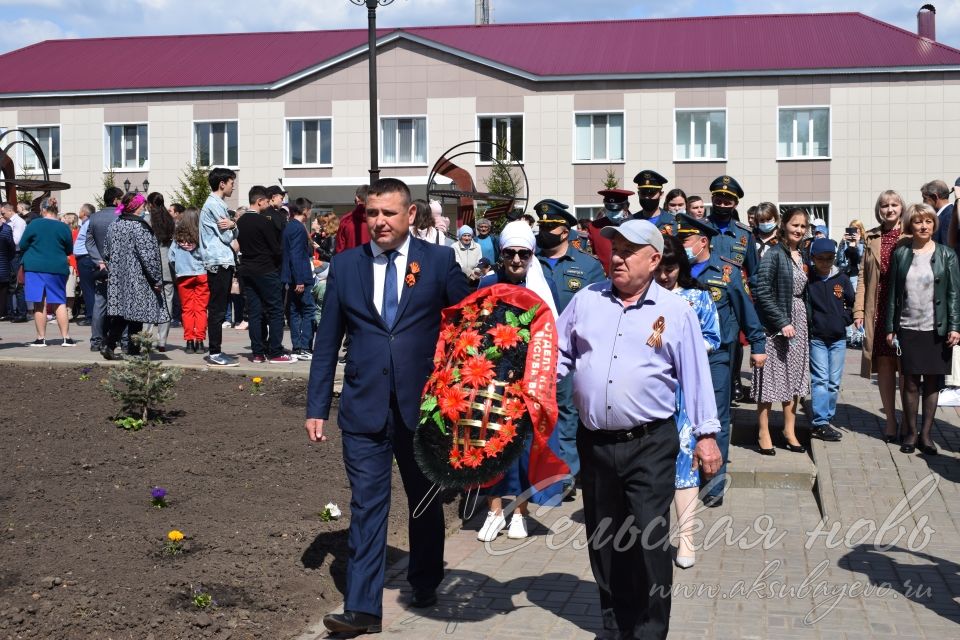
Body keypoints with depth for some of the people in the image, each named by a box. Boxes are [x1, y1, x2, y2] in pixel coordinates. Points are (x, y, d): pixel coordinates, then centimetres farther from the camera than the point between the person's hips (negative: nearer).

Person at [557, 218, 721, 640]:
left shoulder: (676, 312, -2)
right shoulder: (586, 301, 7)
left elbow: (696, 377, -1)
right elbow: (560, 356, 11)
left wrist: (706, 434, -4)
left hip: (650, 445, -4)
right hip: (593, 442, 4)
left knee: (648, 541, -5)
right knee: (603, 541, 13)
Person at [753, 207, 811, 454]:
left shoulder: (803, 256, 11)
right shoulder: (774, 254, -10)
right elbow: (762, 292, -16)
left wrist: (806, 320, 8)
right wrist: (782, 322, -18)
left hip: (798, 324, 7)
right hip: (775, 325, -7)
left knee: (794, 378, 10)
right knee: (771, 377, -2)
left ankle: (789, 430, 20)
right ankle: (764, 432, 6)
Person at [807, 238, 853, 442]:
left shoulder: (842, 279, 4)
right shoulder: (808, 279, -5)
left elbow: (853, 303, 13)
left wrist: (845, 319, 2)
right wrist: (808, 324, -7)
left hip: (838, 338, 3)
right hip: (816, 338, -3)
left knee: (834, 382, 7)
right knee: (820, 379, -8)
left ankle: (828, 419, 17)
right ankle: (820, 423, -7)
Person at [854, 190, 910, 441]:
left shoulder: (910, 237, 0)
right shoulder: (871, 238, 10)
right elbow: (863, 276, 9)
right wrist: (859, 309, 3)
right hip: (878, 309, 3)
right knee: (884, 365, 6)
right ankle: (891, 420, 15)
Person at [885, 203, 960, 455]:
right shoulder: (901, 254, 4)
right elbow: (892, 293, 5)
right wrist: (889, 328, 2)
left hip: (937, 330, 0)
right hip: (908, 328, 0)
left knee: (932, 382, 5)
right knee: (910, 382, 3)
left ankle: (926, 434, 13)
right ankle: (910, 432, 15)